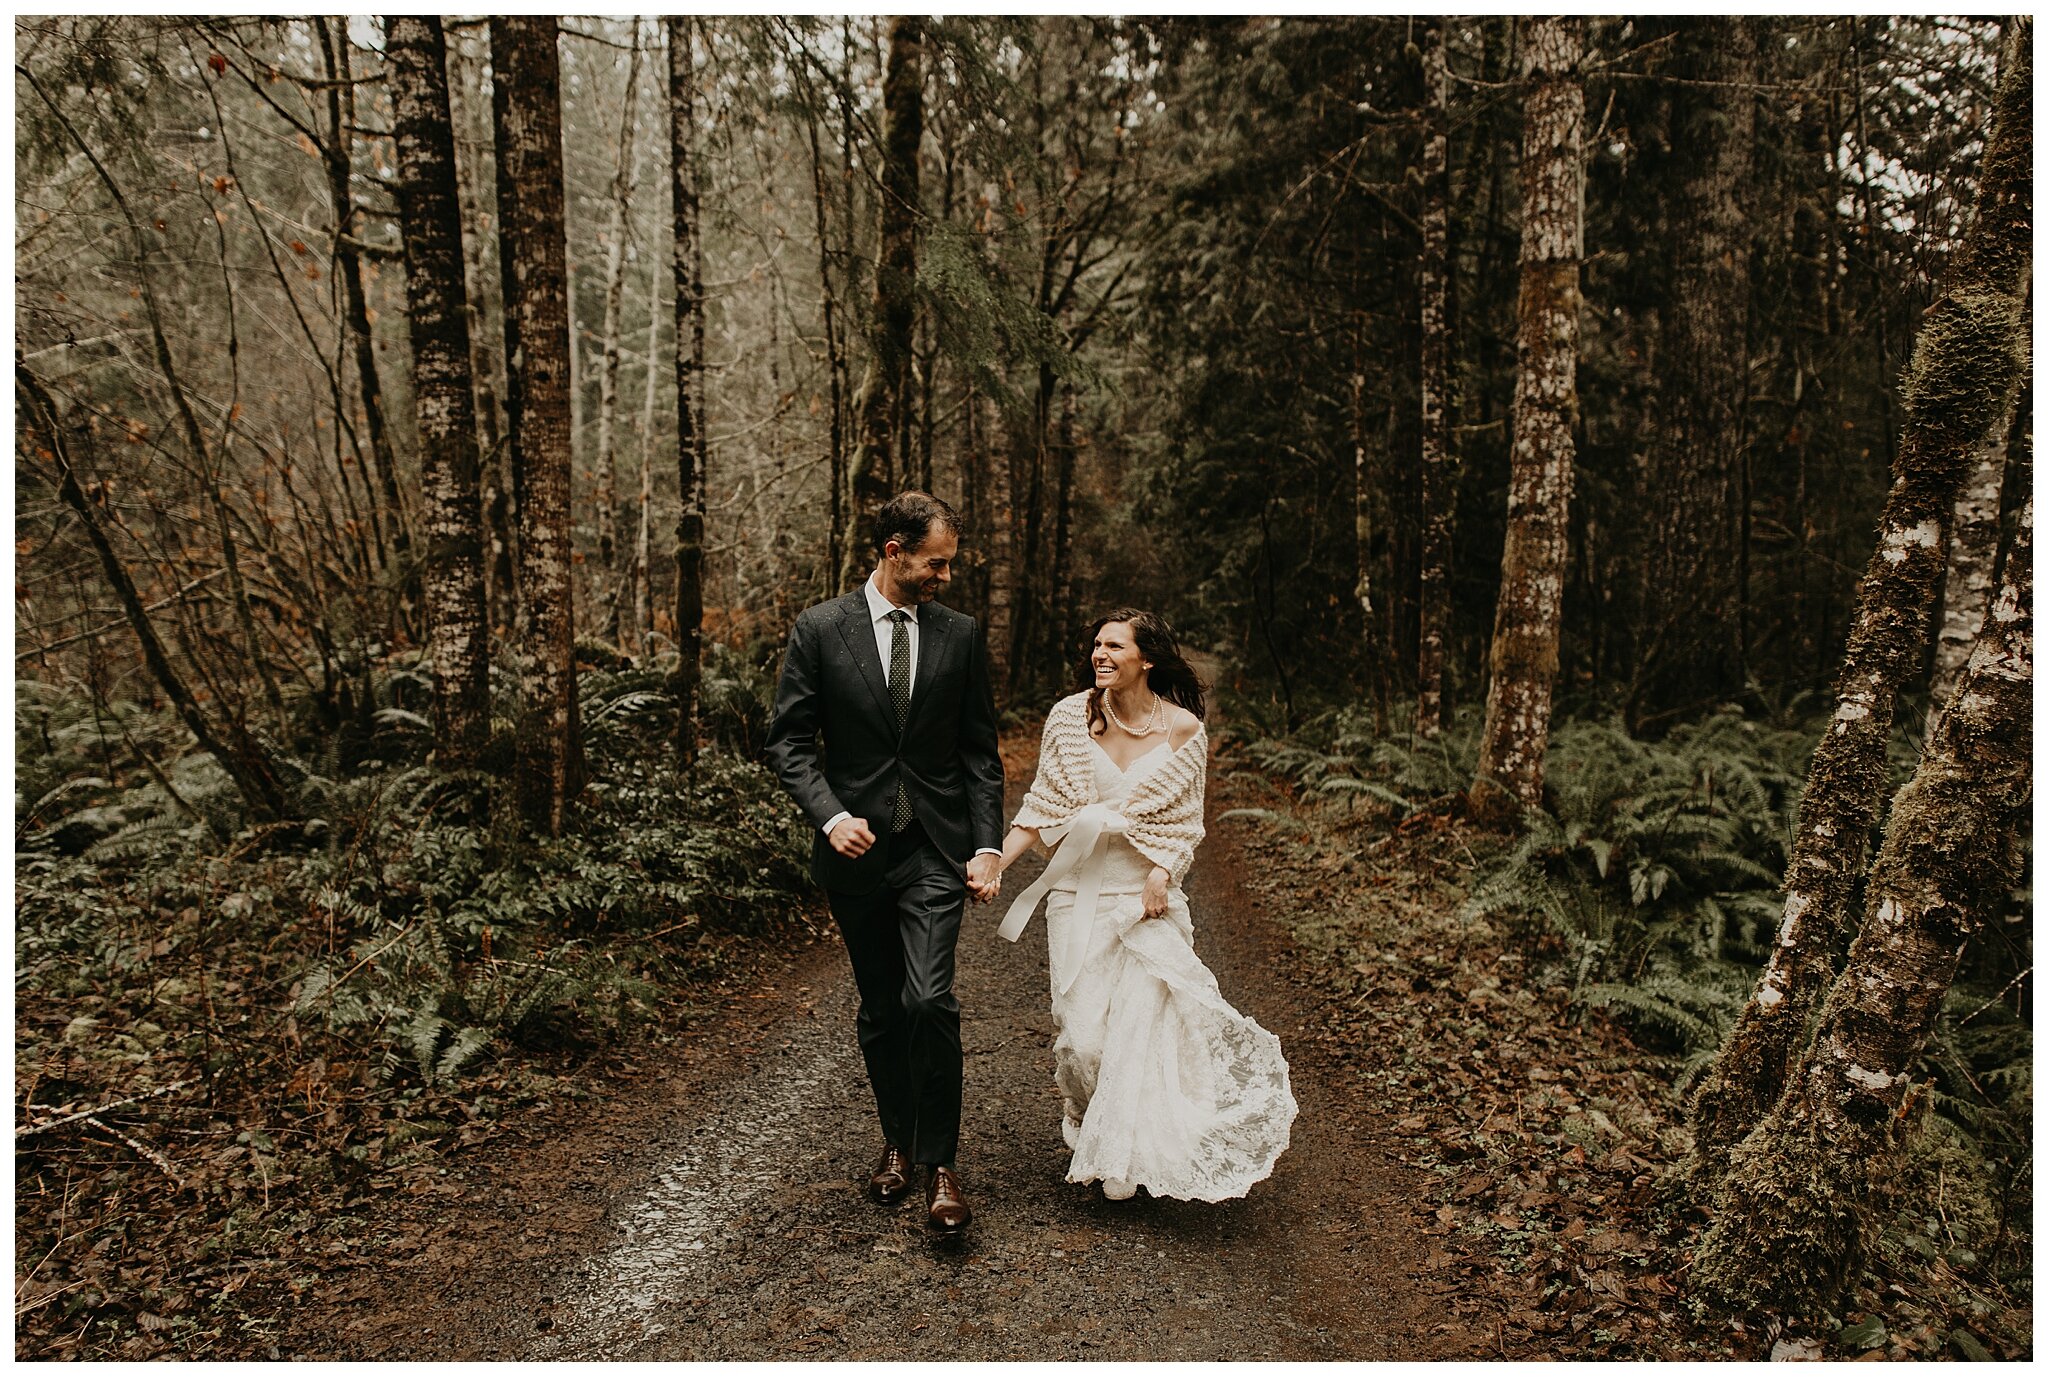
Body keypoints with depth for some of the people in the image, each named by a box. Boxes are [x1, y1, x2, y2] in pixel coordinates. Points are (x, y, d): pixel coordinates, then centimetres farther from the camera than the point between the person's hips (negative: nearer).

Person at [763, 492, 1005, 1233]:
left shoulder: (961, 635, 3)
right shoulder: (819, 629, -2)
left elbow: (980, 750, 6)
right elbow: (789, 741, -2)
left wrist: (986, 846, -1)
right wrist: (831, 816, -17)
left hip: (935, 850, 0)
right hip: (856, 850, 0)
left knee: (929, 1000, -13)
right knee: (880, 1010, 12)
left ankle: (939, 1163, 3)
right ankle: (898, 1140, 32)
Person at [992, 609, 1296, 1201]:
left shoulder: (1182, 730, -4)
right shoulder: (1071, 716, -3)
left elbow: (1185, 822, 3)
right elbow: (1043, 808, 2)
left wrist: (1162, 873, -14)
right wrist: (994, 862, -7)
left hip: (1147, 893, 0)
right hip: (1079, 891, 1)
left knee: (1140, 1025, -2)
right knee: (1082, 1031, -2)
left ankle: (1124, 1156, 20)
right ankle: (1086, 1125, 29)